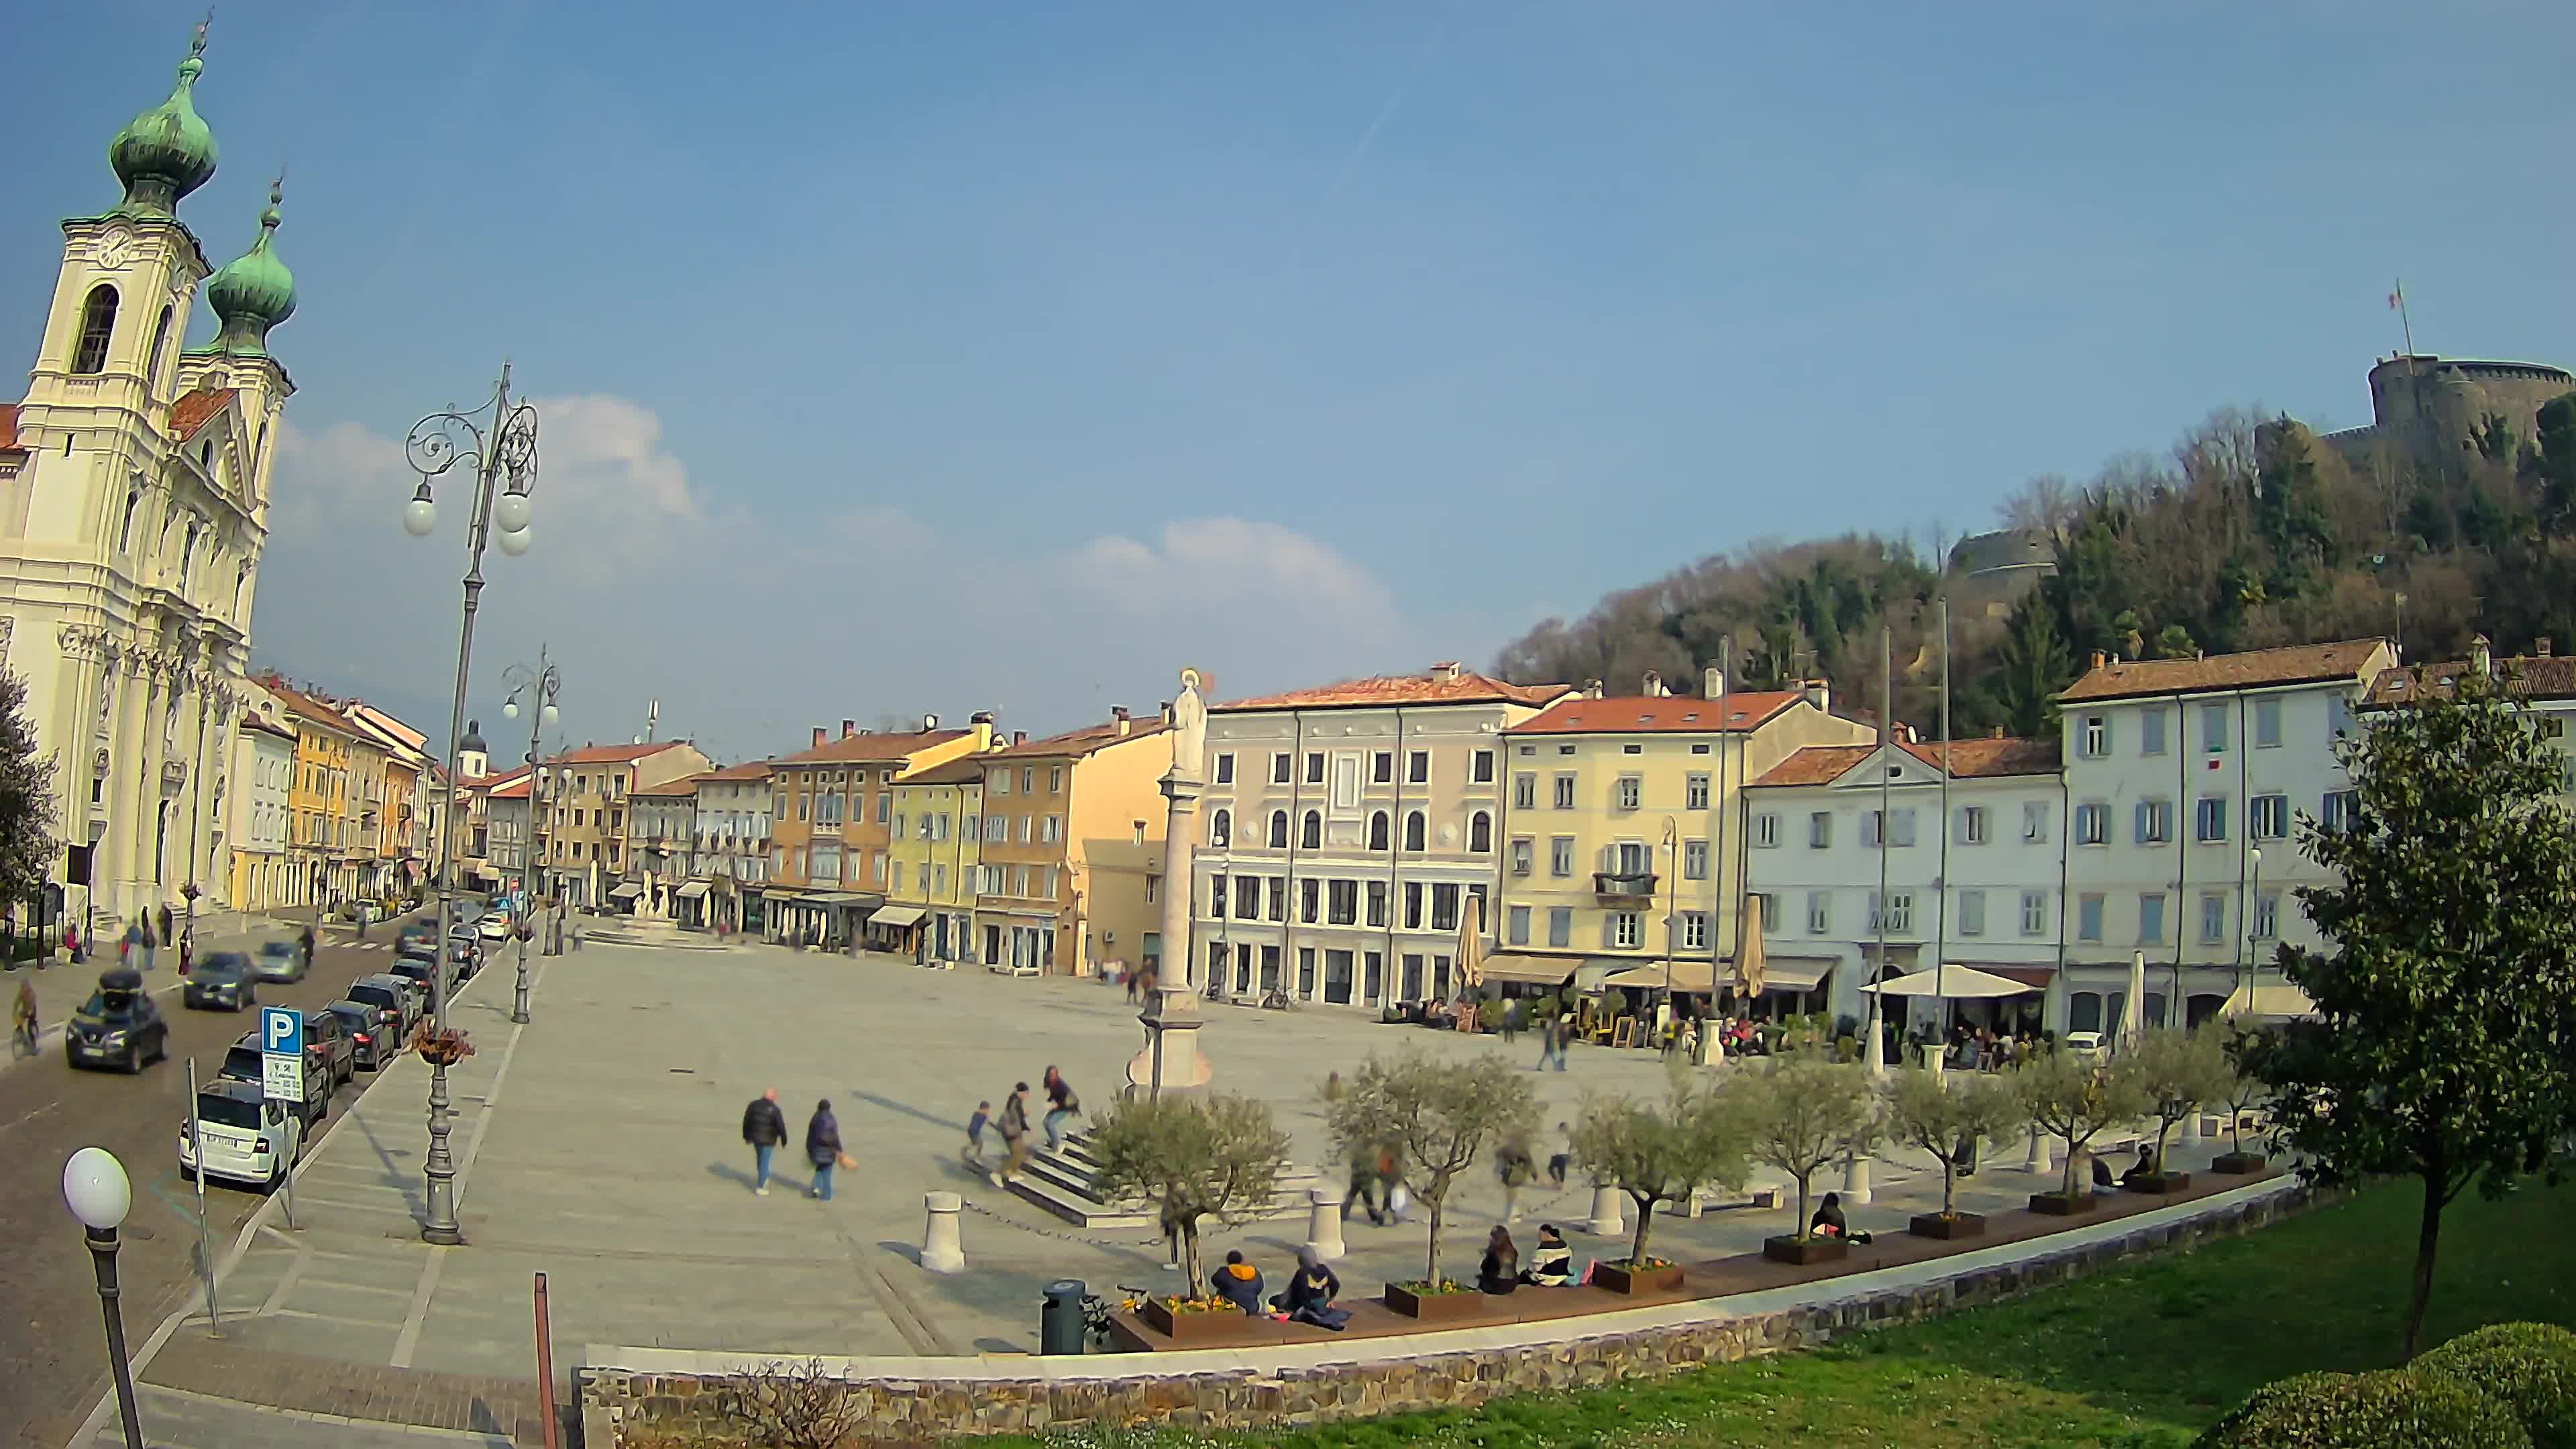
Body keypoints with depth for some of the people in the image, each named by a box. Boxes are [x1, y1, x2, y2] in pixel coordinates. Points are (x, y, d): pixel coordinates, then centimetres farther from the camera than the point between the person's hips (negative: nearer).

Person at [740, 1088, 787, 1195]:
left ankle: (763, 1179, 41)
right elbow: (781, 1126, -16)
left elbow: (746, 1121, 6)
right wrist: (784, 1140, -4)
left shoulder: (753, 1105, -1)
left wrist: (747, 1136, 16)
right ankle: (760, 1187, 6)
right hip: (768, 1140, -5)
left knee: (760, 1158, 25)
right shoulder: (774, 1110, -17)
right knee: (764, 1162, 3)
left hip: (755, 1137, 5)